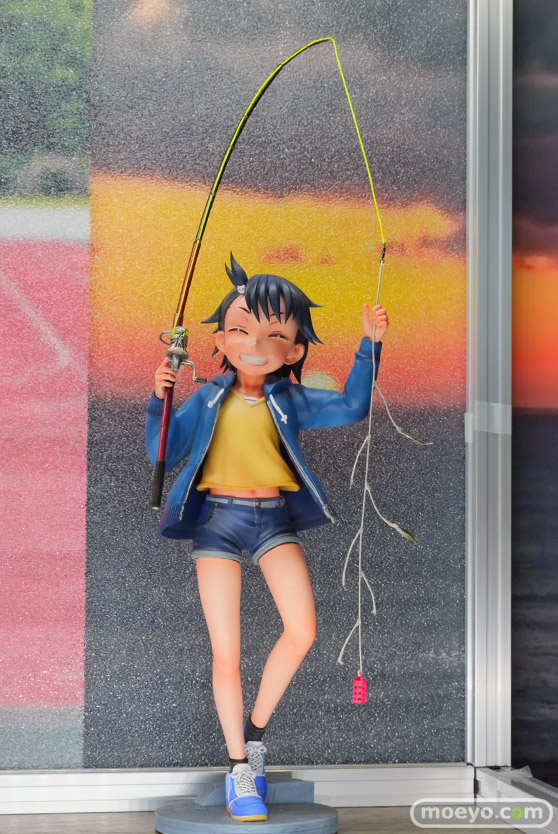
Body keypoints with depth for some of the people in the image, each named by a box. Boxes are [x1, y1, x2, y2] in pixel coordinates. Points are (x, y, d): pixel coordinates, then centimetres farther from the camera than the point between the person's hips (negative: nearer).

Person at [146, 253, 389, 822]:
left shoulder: (289, 401, 7)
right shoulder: (208, 399, 5)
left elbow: (352, 407, 0)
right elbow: (163, 453, 3)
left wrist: (370, 345, -5)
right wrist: (159, 400, -11)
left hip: (273, 518, 1)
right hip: (216, 520, -1)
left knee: (302, 632, -17)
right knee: (226, 653, -3)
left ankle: (255, 730, 8)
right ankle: (239, 769, 11)